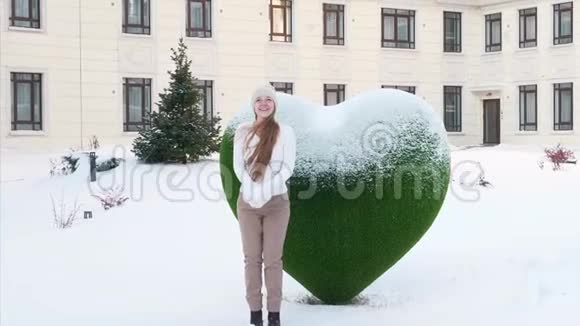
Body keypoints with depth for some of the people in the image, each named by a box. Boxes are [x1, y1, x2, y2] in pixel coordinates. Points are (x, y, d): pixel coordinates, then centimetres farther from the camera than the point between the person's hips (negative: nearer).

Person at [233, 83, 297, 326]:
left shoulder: (285, 131, -1)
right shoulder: (243, 131, 4)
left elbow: (288, 167, -6)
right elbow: (238, 165, 0)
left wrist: (266, 189, -18)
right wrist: (252, 190, -15)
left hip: (276, 201, -2)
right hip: (248, 201, 2)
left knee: (273, 259, -1)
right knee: (252, 258, 4)